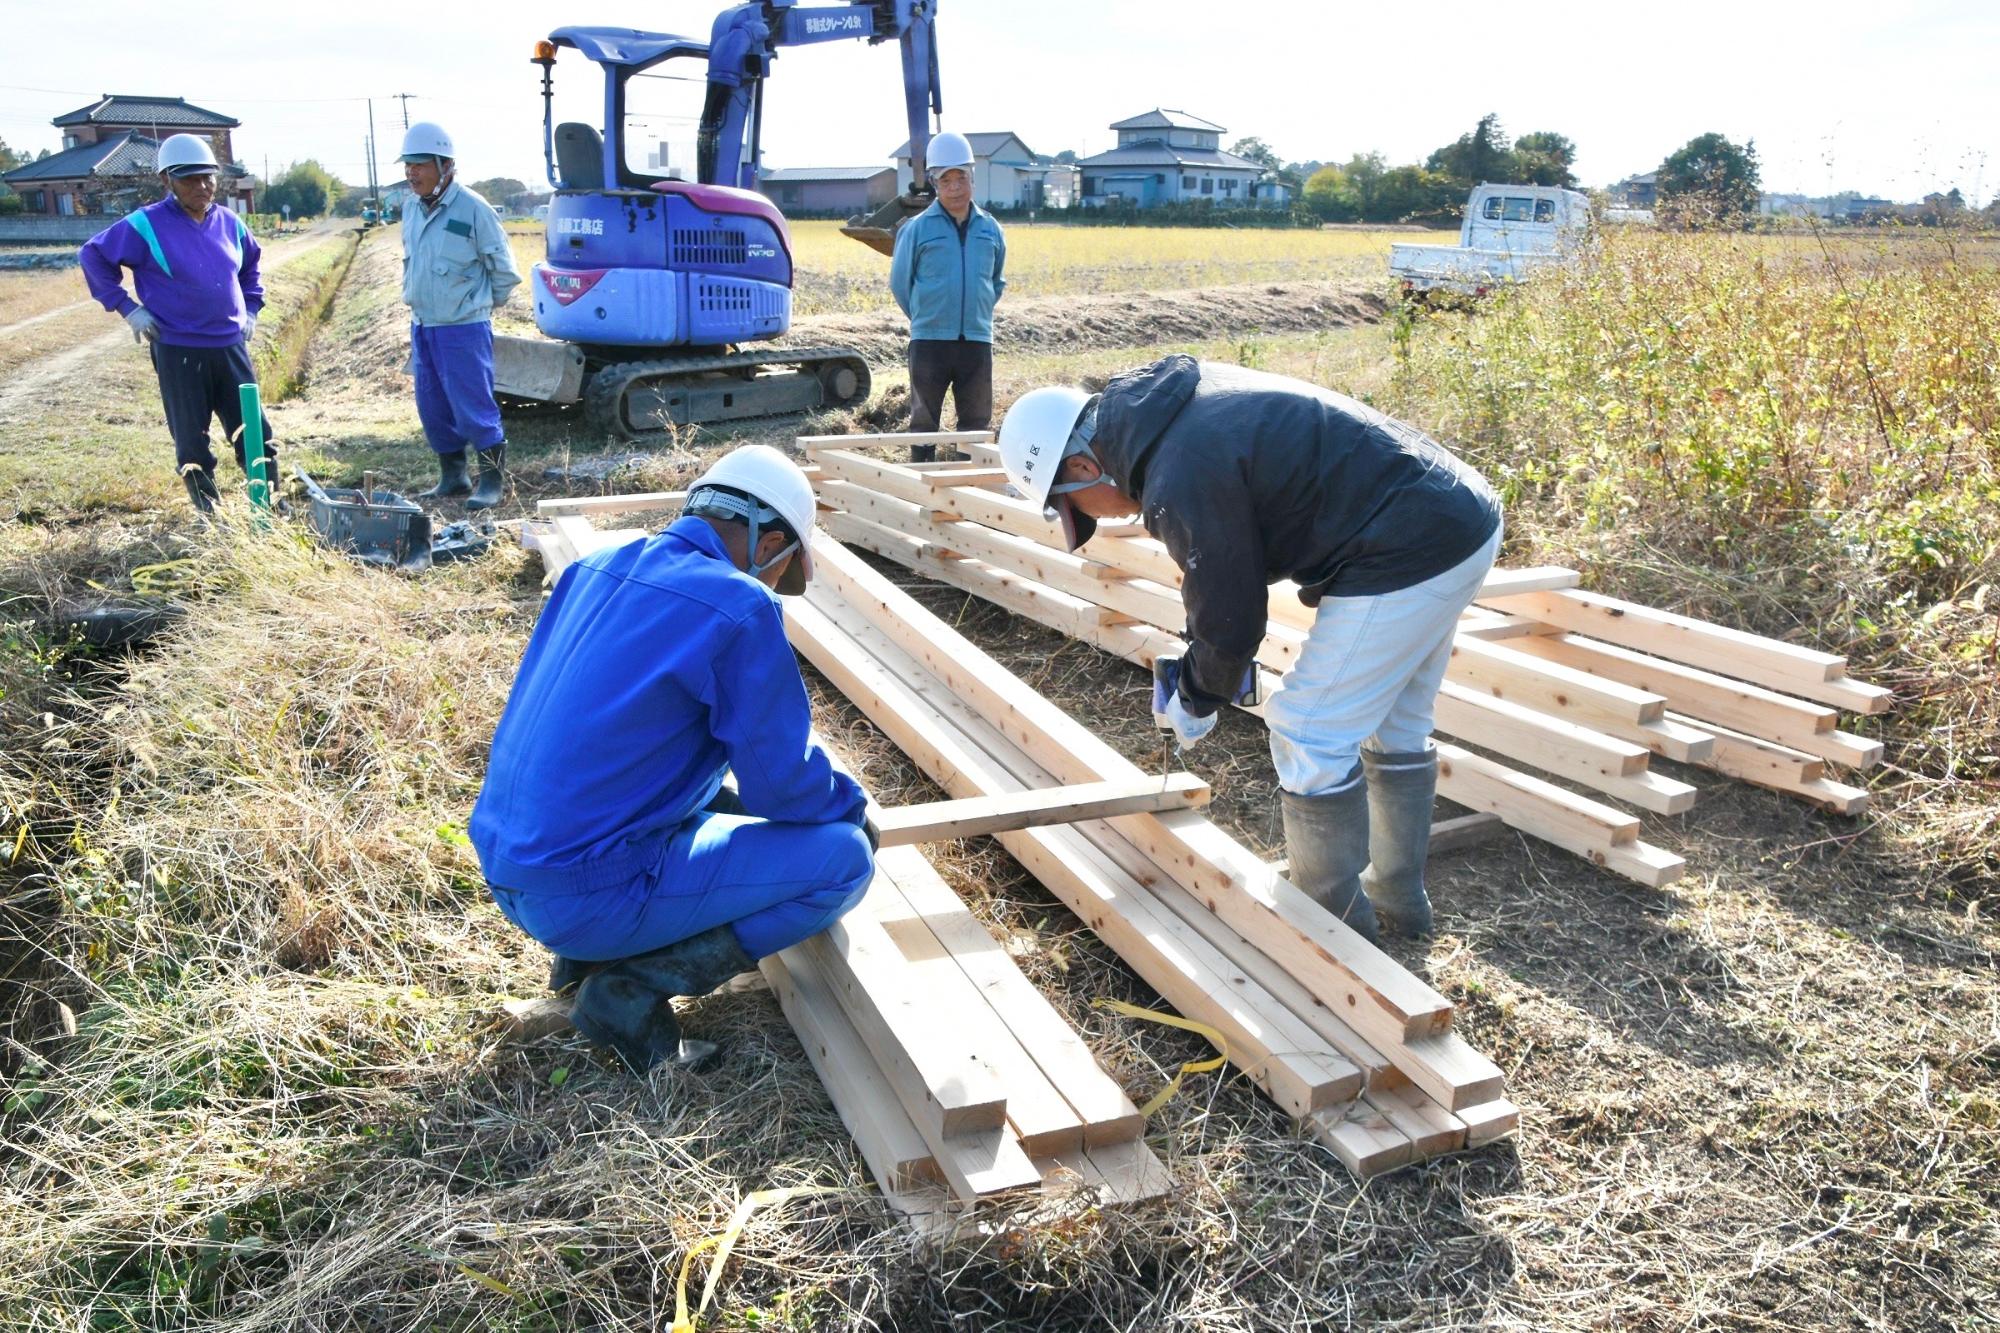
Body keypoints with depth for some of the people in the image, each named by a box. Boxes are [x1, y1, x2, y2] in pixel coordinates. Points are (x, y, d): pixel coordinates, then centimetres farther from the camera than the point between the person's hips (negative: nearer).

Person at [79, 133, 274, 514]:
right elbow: (93, 256, 0)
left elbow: (251, 263, 25)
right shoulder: (146, 225, -9)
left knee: (256, 434, 6)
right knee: (193, 444, 5)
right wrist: (127, 308, -4)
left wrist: (250, 308, 16)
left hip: (232, 347, 4)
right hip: (179, 352, -4)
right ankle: (211, 517, 18)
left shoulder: (229, 222, 5)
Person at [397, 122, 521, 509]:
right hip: (422, 327, 7)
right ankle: (452, 478, 22)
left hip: (464, 328, -7)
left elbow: (503, 270, -5)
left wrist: (481, 304, 4)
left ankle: (491, 481, 6)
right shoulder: (412, 211, 9)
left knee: (474, 407, -5)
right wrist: (415, 300, 18)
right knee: (433, 408, 11)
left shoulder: (472, 209, -12)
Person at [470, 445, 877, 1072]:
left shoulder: (597, 569, 9)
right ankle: (632, 990, -4)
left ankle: (589, 950, 16)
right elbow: (782, 782, -10)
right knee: (843, 857, -2)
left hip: (503, 868, 9)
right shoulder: (739, 608, -15)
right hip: (586, 895, -8)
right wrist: (853, 805, 12)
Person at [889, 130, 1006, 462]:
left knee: (976, 419, 8)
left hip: (977, 338, 3)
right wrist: (925, 317, 11)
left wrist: (976, 313, 15)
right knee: (924, 420, 4)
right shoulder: (917, 229, -2)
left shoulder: (990, 229, 8)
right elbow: (900, 282, 6)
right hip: (929, 339, -3)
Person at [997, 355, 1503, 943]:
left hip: (1407, 559, -10)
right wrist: (1207, 656, 19)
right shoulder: (1174, 398, 8)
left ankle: (1334, 917, 18)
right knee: (1395, 729, 21)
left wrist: (1197, 700, 8)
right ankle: (1399, 895, 36)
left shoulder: (1180, 481, -23)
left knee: (1309, 736, 1)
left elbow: (1229, 617, -11)